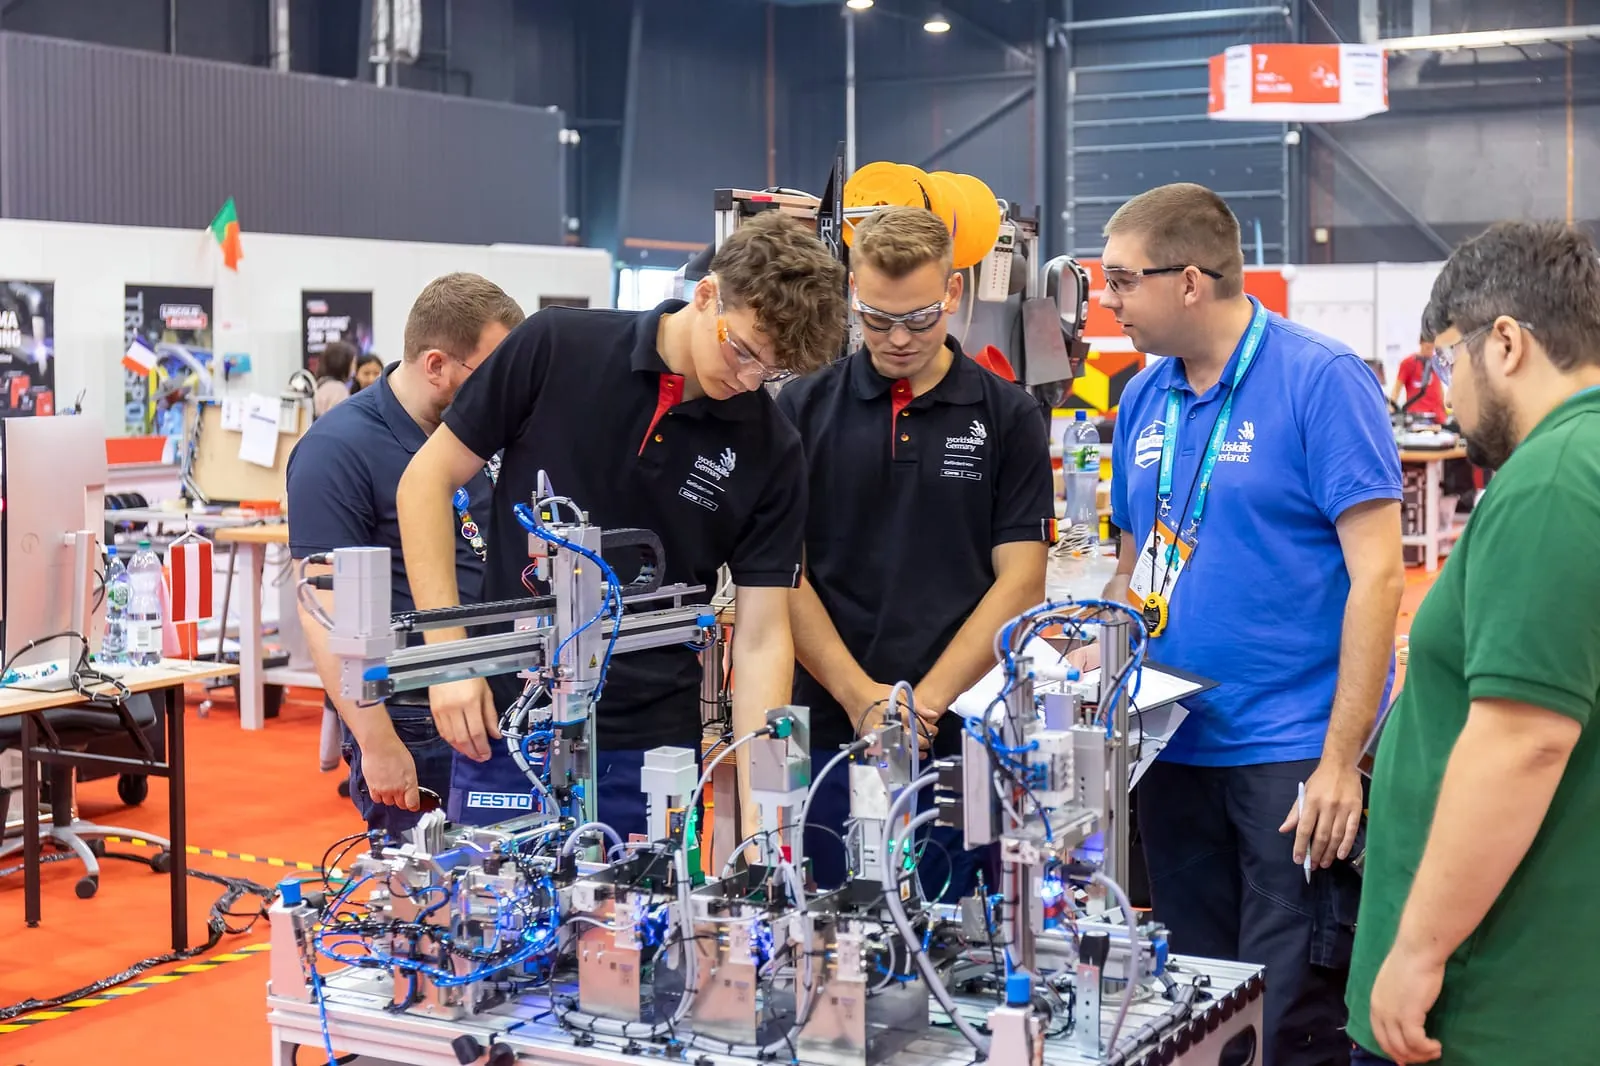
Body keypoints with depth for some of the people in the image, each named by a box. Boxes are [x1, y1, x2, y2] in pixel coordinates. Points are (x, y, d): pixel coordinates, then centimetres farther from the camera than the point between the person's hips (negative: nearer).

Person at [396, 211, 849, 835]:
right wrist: (449, 653, -7)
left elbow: (761, 637, -5)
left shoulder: (770, 450, -5)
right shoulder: (555, 347, -8)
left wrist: (759, 812, -14)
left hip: (652, 752, 1)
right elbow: (429, 479, 0)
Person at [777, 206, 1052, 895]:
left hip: (960, 736, 0)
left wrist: (925, 701, -12)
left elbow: (1020, 580, -1)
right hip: (829, 732, 1)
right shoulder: (803, 410, 5)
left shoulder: (1008, 417, 4)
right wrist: (862, 699, -10)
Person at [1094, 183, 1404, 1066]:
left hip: (1295, 753, -6)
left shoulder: (1321, 380, -10)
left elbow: (1376, 575, -14)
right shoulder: (1145, 397, 9)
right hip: (1176, 751, 7)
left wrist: (1341, 761, -18)